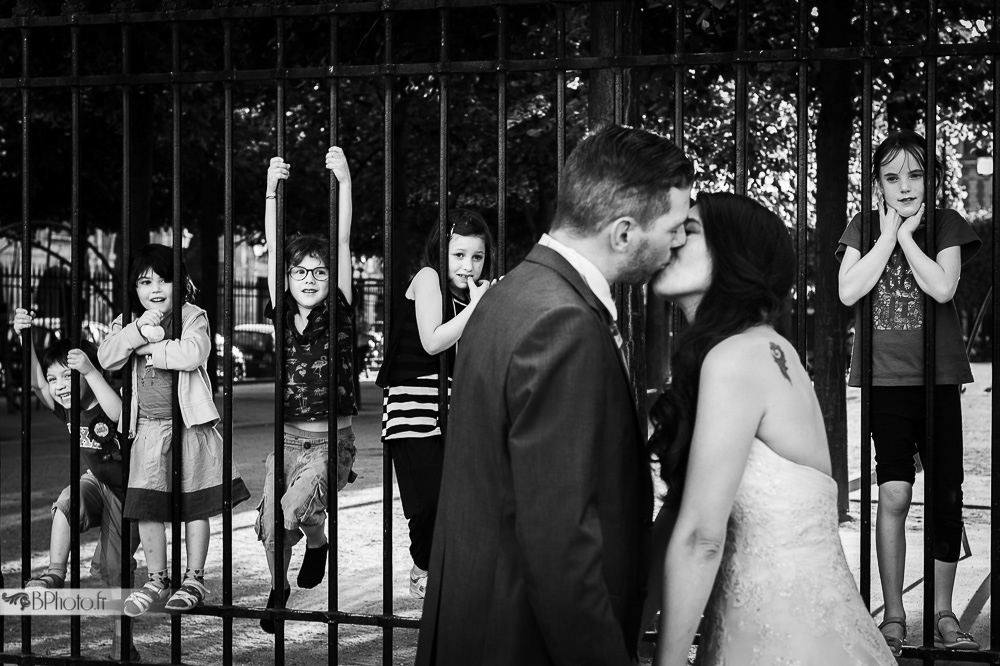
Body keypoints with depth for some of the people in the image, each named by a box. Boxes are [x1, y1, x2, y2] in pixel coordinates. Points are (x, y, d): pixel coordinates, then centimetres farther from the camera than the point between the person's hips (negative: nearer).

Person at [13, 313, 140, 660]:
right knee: (66, 501, -31)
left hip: (125, 492, -5)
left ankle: (122, 642, 13)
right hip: (94, 482, 5)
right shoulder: (68, 410, -2)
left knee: (116, 570, -1)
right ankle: (54, 574, -23)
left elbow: (120, 414, -44)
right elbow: (37, 384, -11)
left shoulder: (107, 408, -20)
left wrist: (90, 370, -51)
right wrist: (26, 338, -23)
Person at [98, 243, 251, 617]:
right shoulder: (127, 323, 7)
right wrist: (139, 329, -20)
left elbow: (193, 354, -24)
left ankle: (194, 579, 17)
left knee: (194, 506, 5)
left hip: (188, 424, -3)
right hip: (147, 427, 3)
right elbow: (107, 359, -8)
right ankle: (156, 580, 19)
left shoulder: (192, 317, -5)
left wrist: (148, 348, -14)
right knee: (146, 507, 4)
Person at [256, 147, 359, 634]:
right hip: (287, 437, 4)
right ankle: (278, 590, 25)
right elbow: (272, 251, -3)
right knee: (270, 520, -2)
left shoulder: (339, 312, -4)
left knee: (291, 510, -22)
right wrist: (272, 188, -12)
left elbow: (343, 242, -12)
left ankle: (317, 541, 12)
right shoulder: (282, 314, 4)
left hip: (332, 439, -3)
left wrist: (345, 182, -19)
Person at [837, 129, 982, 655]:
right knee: (894, 493, -10)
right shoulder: (863, 228, 5)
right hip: (885, 379, -1)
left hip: (938, 379, 1)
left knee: (946, 497, 4)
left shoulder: (945, 224, 3)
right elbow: (848, 292, -11)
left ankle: (942, 614, 18)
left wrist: (907, 235, -10)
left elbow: (942, 287, -13)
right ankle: (893, 616, 0)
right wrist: (889, 234, -9)